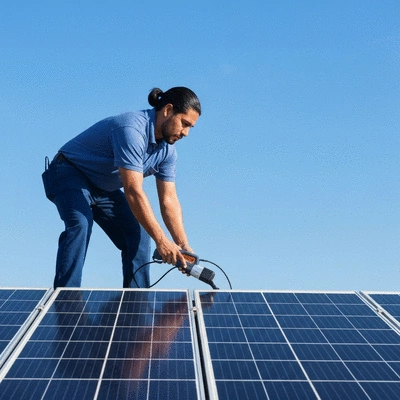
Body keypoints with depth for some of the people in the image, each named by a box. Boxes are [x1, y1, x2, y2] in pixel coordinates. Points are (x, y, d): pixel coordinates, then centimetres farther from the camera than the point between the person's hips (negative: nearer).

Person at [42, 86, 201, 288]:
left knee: (139, 236, -3)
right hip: (70, 173, -8)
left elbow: (169, 199, -6)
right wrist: (161, 240, -36)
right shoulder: (132, 129, -33)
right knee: (80, 224, -34)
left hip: (105, 188, 8)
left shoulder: (167, 148, -5)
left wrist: (183, 245, -16)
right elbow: (134, 191, -38)